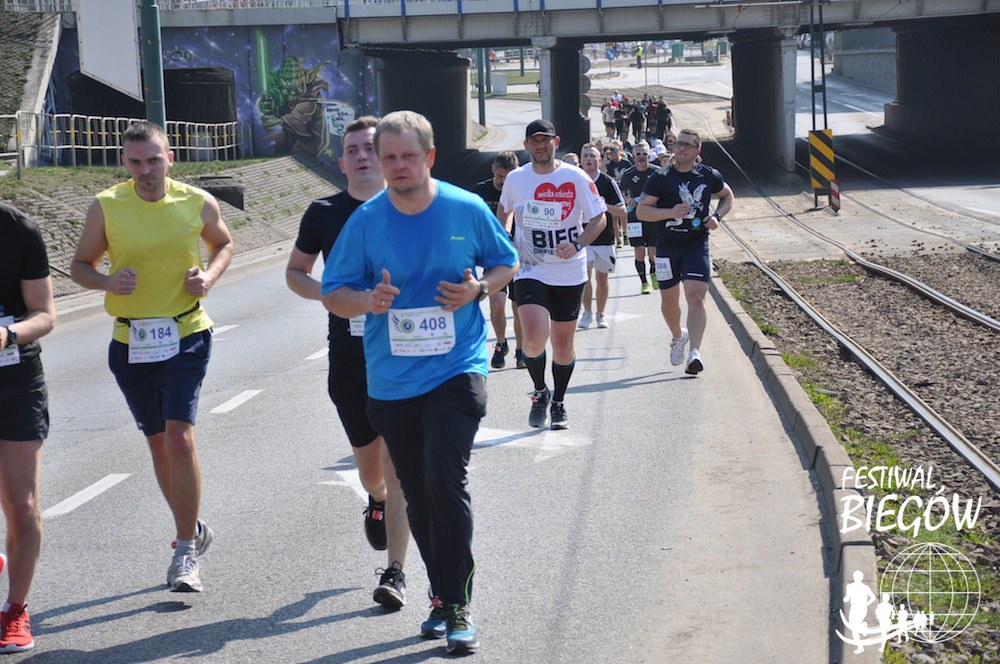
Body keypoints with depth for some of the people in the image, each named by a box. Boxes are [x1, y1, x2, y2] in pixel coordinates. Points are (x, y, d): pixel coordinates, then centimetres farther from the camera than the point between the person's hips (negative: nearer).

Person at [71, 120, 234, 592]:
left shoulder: (198, 203, -3)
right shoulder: (106, 207, -4)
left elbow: (223, 243, 16)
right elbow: (80, 265, 5)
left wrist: (210, 275, -5)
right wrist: (107, 282, -16)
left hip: (187, 336, -2)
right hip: (131, 341, 2)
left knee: (179, 437, -15)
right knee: (158, 443, 12)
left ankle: (186, 550, -6)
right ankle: (193, 531, 32)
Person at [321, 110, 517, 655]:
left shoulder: (467, 209, -4)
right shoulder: (365, 221, -2)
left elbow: (505, 262, 11)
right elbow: (333, 292, 3)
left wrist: (478, 288, -10)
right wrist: (366, 300, -19)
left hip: (456, 370, -3)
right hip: (391, 380, 3)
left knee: (445, 480, -17)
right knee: (417, 495, 11)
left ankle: (457, 607, -6)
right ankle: (442, 597, 28)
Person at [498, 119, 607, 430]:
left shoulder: (575, 178, -7)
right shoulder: (515, 179, 0)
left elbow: (599, 218, -5)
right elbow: (504, 210, 21)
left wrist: (577, 244, -21)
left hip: (569, 272, 0)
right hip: (530, 270, 0)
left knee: (563, 343, 9)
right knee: (534, 337, -18)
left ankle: (558, 403, 31)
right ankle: (540, 391, 9)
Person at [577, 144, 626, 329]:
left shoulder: (608, 182, -3)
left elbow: (622, 211, -4)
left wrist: (605, 205, -20)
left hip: (605, 238, 0)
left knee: (602, 278, 8)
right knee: (584, 275, -14)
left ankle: (600, 314, 22)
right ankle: (587, 312, 0)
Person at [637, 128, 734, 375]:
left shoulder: (709, 176, 2)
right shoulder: (661, 177, -3)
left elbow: (728, 196, 20)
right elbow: (641, 211, -4)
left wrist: (717, 216, 1)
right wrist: (670, 212, -18)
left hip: (697, 244, -1)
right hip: (668, 245, 1)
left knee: (696, 297, -16)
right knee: (669, 300, 12)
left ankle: (695, 353, -22)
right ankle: (678, 336, 41)